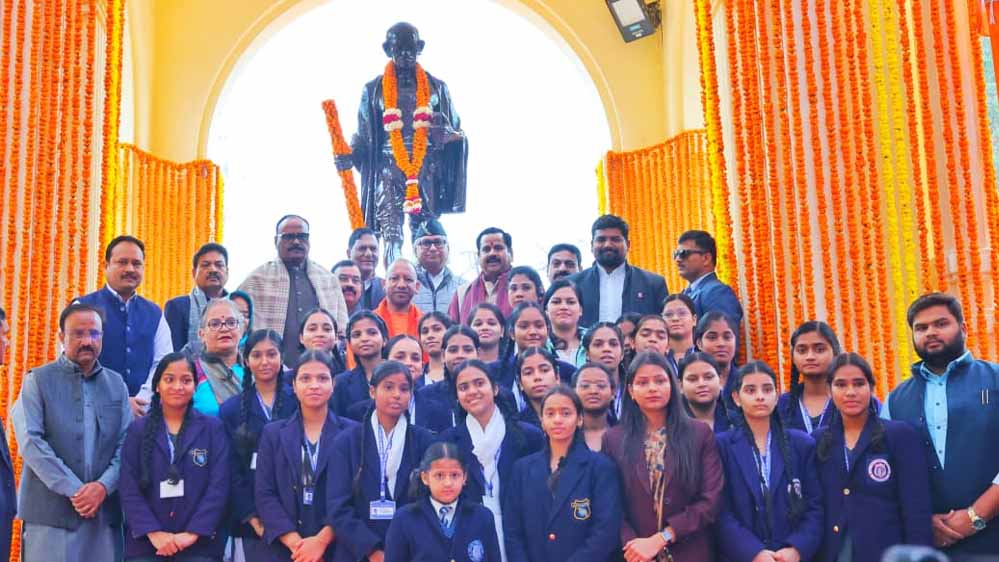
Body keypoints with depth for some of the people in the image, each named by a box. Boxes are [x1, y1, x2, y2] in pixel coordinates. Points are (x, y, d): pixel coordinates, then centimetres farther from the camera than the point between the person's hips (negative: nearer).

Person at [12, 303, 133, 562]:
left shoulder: (116, 383, 12)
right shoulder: (38, 380, 3)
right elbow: (30, 442, -7)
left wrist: (104, 486, -10)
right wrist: (73, 490, -13)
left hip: (105, 511, 3)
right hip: (51, 512, -3)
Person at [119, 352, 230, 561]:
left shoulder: (213, 428, 6)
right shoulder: (138, 429, 9)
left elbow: (219, 486, -2)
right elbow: (129, 488, 1)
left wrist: (192, 534, -12)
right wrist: (153, 533, -11)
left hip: (200, 545, -1)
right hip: (145, 544, 1)